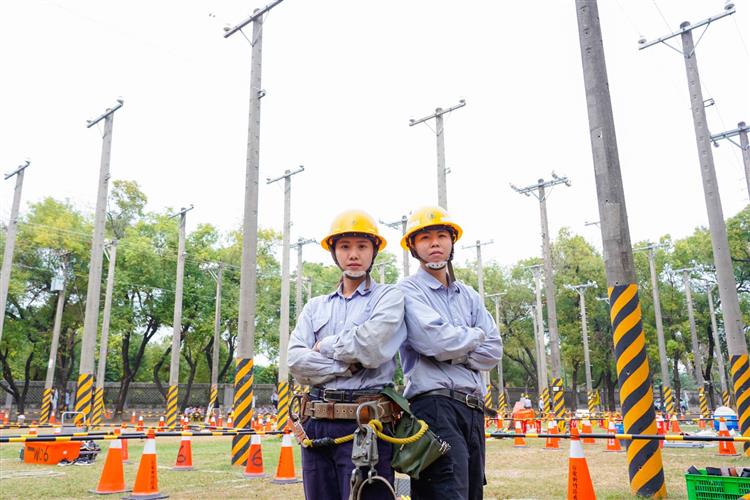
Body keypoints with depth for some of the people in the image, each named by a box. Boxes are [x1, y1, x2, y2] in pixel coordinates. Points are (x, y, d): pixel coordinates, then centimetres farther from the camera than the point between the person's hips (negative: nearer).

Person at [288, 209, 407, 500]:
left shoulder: (389, 297, 4)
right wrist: (349, 365, -8)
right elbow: (296, 361, 1)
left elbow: (371, 346, -14)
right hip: (316, 424, 5)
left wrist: (325, 346, 0)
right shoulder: (315, 307, 16)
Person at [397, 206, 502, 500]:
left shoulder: (469, 296, 19)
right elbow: (433, 340, -16)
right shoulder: (408, 290, -1)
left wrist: (455, 355, -6)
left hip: (473, 409, 7)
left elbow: (493, 351, 10)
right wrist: (475, 335, 1)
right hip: (435, 404, -7)